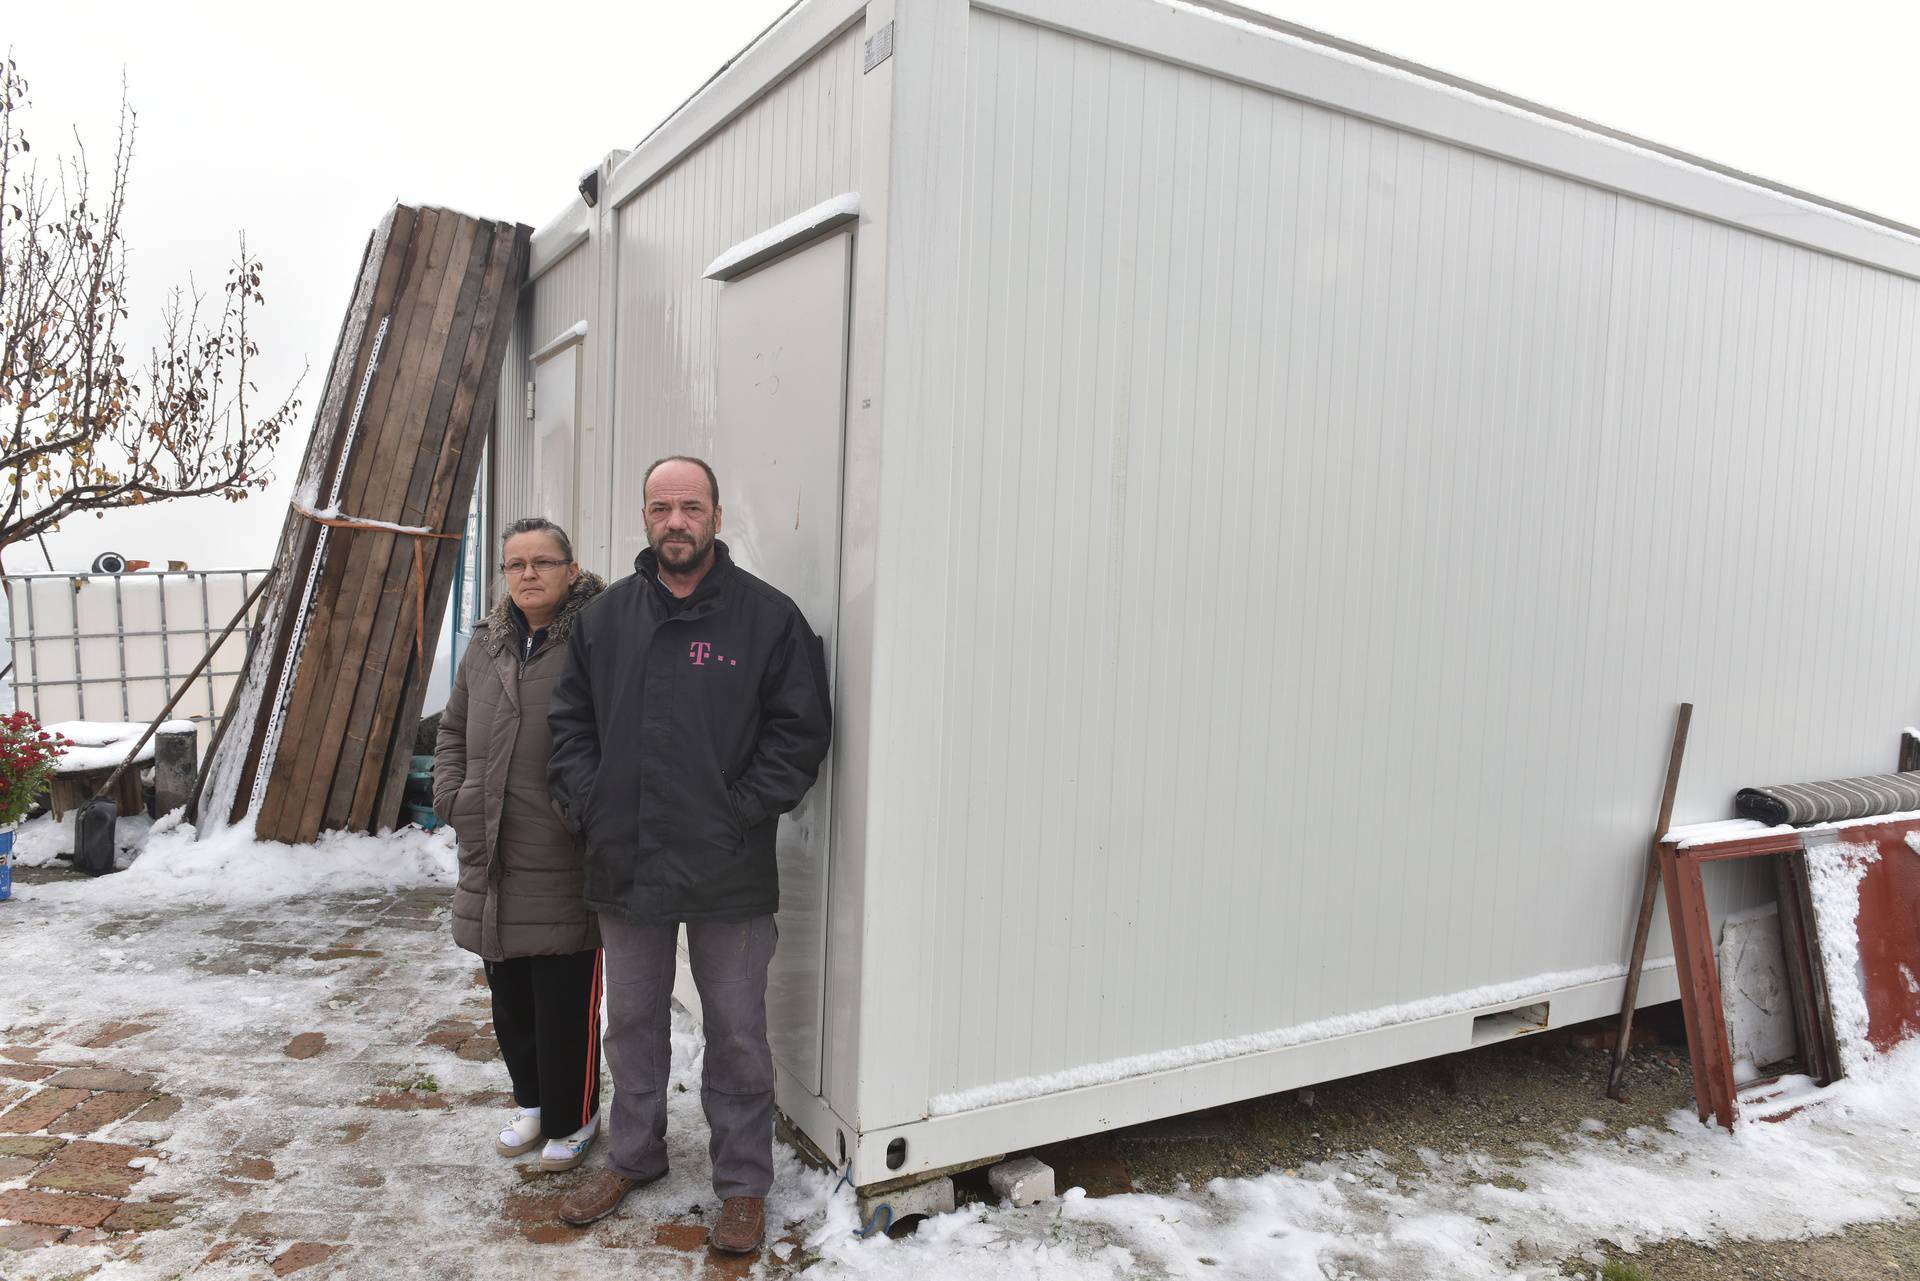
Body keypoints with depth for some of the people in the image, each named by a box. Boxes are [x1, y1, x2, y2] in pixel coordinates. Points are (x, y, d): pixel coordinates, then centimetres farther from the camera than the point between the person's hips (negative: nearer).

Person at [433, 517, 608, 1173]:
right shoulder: (487, 645, 11)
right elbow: (452, 729, 22)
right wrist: (452, 798, 10)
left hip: (563, 863, -7)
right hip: (491, 860, 7)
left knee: (565, 999, 5)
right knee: (509, 993, 19)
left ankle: (571, 1118, 25)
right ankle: (532, 1100, 39)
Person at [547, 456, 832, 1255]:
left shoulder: (768, 616, -5)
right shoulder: (608, 615, 7)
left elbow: (800, 730, -6)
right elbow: (571, 717, 13)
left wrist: (743, 811, -13)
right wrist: (586, 799, -1)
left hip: (728, 874, -4)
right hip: (624, 863, 4)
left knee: (736, 1033, 8)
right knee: (632, 1023, 20)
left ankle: (744, 1185, 25)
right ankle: (634, 1156, 40)